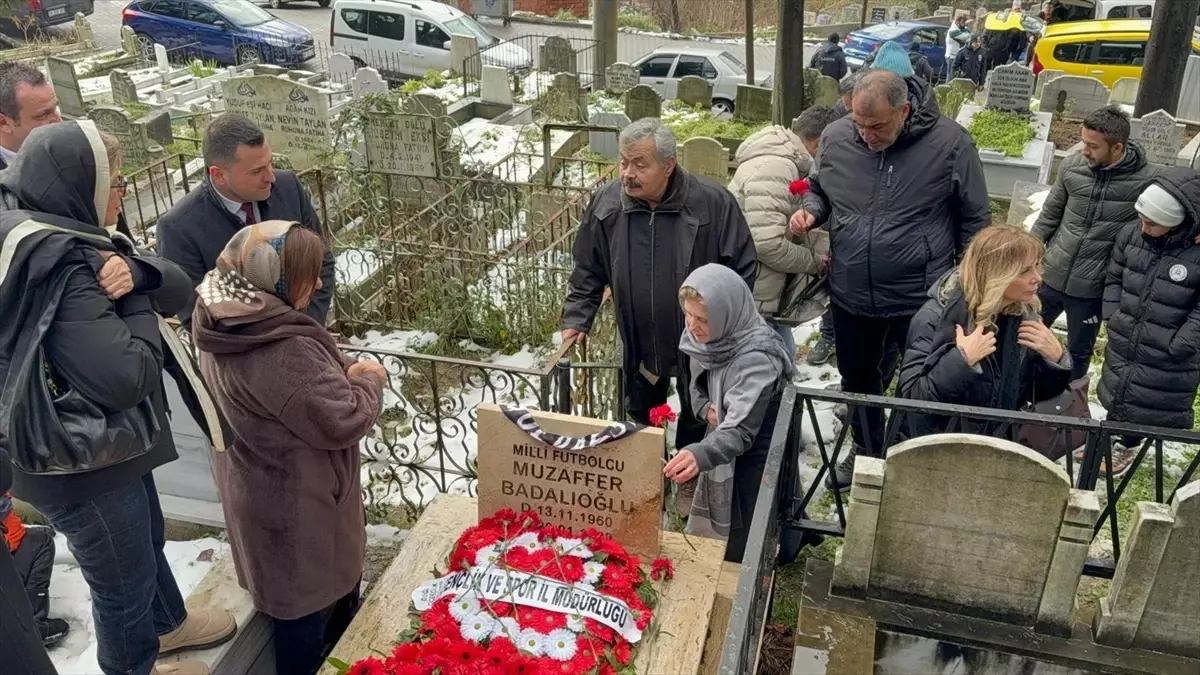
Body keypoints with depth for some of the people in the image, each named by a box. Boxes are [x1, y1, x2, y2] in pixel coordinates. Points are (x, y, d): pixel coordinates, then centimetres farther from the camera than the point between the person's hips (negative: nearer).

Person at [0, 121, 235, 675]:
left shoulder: (68, 241, 0)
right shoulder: (55, 264, -29)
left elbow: (178, 288, -2)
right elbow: (127, 376, -35)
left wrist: (135, 271, -23)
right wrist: (136, 302, -20)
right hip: (81, 463, -10)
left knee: (147, 539, 30)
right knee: (124, 578, 14)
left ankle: (167, 623, 55)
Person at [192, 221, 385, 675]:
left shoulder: (223, 325, -5)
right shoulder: (284, 351, -35)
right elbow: (342, 422, -27)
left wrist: (342, 372, -1)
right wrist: (370, 381, -11)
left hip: (261, 492, 10)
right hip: (296, 507, -10)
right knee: (311, 609, 14)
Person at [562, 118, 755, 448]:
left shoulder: (713, 202, -21)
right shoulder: (606, 203, -11)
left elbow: (743, 269, -12)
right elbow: (588, 271, 3)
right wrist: (576, 319, -4)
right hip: (638, 343, 3)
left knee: (697, 421, 19)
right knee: (639, 420, 23)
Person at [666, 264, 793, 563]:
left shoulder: (757, 358, -31)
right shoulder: (704, 339, -9)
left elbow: (740, 431, -39)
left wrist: (699, 454, -58)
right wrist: (706, 408, -12)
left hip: (752, 463, -7)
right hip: (720, 460, 7)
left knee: (736, 553, 5)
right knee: (699, 544, 19)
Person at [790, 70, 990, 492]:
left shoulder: (949, 143, -16)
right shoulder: (835, 138, -7)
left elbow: (975, 220, -5)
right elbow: (819, 190, 12)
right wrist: (810, 211, -11)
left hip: (921, 298, -4)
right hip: (851, 296, 4)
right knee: (857, 381, 22)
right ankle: (866, 452, 46)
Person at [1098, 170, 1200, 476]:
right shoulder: (1131, 234, -9)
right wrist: (1112, 318, 1)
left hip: (1166, 360, -4)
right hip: (1122, 342, 5)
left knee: (1147, 405, 14)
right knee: (1115, 394, 25)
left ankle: (1127, 446, 40)